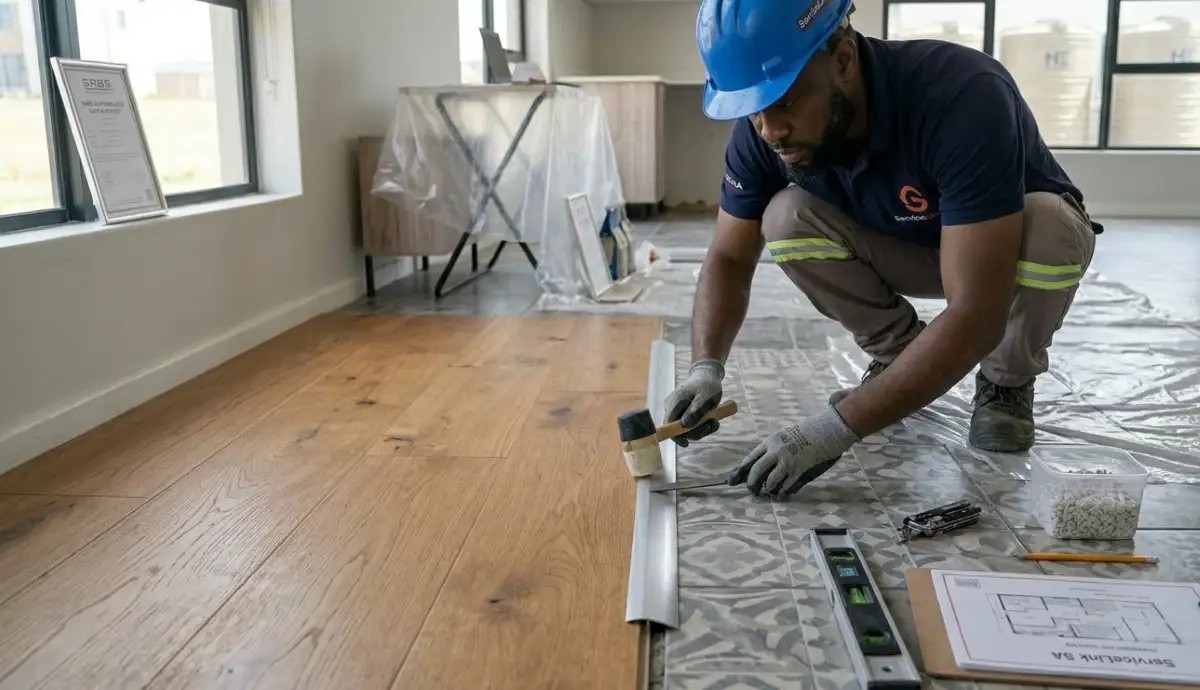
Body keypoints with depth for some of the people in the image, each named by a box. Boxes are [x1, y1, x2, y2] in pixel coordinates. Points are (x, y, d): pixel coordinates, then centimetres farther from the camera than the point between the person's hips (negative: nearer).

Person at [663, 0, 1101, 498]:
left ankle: (1008, 381, -6)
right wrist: (706, 367, -30)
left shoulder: (962, 96, -39)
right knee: (786, 220, -24)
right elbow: (730, 258, -11)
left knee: (1047, 228, -38)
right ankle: (897, 357, 1)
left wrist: (837, 428, -46)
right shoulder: (764, 126, -24)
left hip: (1019, 236, -3)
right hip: (906, 245, 4)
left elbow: (975, 316, -43)